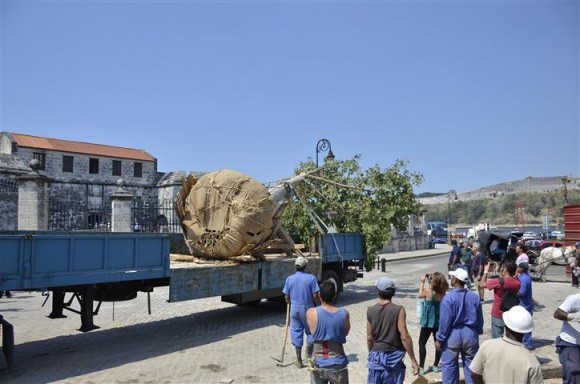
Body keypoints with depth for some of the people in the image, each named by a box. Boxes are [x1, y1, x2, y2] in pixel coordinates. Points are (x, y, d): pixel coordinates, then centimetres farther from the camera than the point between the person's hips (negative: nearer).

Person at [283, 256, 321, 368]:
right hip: (308, 308, -2)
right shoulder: (311, 278, -10)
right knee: (311, 331, 17)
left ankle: (299, 360, 17)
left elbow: (286, 297, 1)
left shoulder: (290, 279, -3)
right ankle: (308, 355, 10)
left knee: (296, 333, 11)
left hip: (294, 308, 2)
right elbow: (315, 296, -11)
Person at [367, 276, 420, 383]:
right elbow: (404, 337, -16)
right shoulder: (398, 310, -13)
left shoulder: (371, 311, -3)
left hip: (376, 356, 3)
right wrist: (413, 360, -9)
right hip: (393, 357, -3)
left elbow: (369, 338, 2)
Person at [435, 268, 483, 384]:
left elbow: (445, 321, -16)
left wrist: (440, 339, -6)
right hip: (470, 333, 4)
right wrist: (478, 332, 23)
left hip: (453, 334, -4)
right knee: (471, 364, 16)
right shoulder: (474, 297, -4)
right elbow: (480, 318, 6)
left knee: (449, 364, 11)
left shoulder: (448, 298, -18)